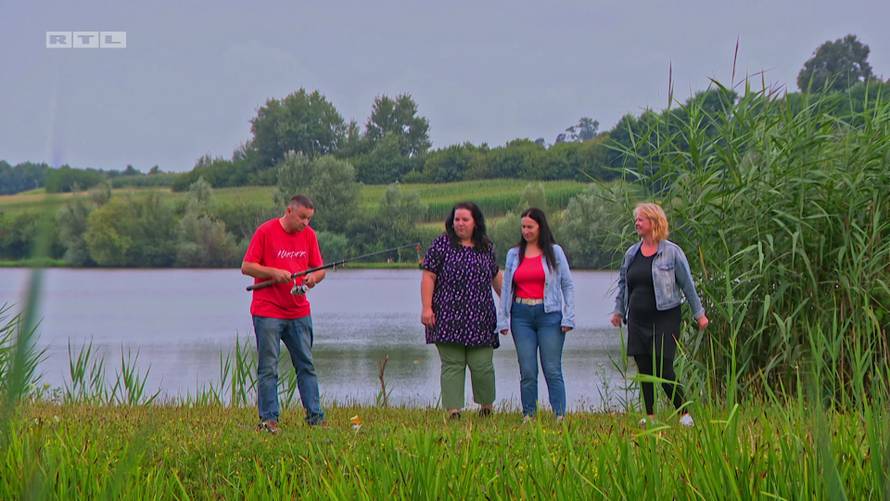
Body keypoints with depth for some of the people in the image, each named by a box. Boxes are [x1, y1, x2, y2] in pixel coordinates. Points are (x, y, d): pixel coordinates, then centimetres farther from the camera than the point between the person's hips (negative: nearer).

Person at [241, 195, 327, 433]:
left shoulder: (309, 235, 8)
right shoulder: (265, 231, -6)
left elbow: (319, 269, 12)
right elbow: (246, 266, -6)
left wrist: (313, 277, -11)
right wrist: (274, 272, -19)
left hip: (299, 312, 5)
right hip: (267, 312, -5)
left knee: (306, 365, 6)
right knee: (268, 367, -3)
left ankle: (315, 416, 9)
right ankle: (268, 419, 0)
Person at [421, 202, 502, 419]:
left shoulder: (486, 247, 12)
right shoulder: (442, 244, 2)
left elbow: (496, 277, 25)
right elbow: (428, 277, -2)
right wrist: (426, 308, -11)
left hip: (480, 319, 2)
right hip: (448, 317, -2)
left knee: (482, 365, -2)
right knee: (452, 365, -2)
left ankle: (487, 407, 18)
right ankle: (453, 411, -1)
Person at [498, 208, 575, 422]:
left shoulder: (554, 252, 5)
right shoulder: (513, 254, 13)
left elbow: (568, 285, 4)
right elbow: (506, 289, 15)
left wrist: (568, 317, -5)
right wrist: (503, 320, 7)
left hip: (549, 314, -3)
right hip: (522, 315, 3)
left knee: (552, 370, -6)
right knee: (527, 372, 1)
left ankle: (560, 416, -4)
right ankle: (528, 416, 6)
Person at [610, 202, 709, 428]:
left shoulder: (672, 252, -3)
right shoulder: (632, 253, 11)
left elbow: (687, 284, 0)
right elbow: (623, 283, 22)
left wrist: (699, 313, 2)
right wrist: (619, 310, 19)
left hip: (665, 318, -5)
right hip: (638, 320, 5)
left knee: (664, 371, -10)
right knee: (644, 370, 6)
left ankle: (684, 413, 1)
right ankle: (650, 416, 13)